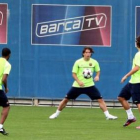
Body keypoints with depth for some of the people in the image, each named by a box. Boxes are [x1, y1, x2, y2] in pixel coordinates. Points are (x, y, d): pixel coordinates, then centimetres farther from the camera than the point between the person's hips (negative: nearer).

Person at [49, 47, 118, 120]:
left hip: (89, 85, 1)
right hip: (77, 86, -1)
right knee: (66, 99, 1)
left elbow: (98, 71, 13)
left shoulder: (94, 62, -2)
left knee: (100, 99, -12)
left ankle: (108, 115, -6)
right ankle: (56, 114, 18)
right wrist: (78, 81, -22)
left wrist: (97, 76, -9)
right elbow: (74, 74, -5)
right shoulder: (78, 62, -7)